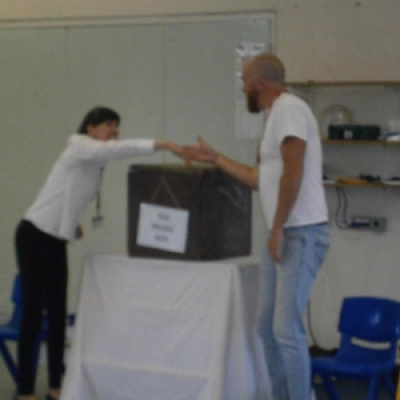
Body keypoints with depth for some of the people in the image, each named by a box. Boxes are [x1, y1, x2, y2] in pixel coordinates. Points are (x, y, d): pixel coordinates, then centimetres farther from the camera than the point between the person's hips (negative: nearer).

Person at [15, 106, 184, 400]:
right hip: (34, 236, -9)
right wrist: (161, 144, -39)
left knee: (58, 314, 9)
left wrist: (71, 221, 3)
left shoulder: (96, 162, 13)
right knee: (34, 313, -5)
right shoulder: (81, 147, -13)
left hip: (57, 241, 9)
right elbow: (118, 149, -33)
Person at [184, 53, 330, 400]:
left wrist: (277, 230, -18)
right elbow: (260, 179, 28)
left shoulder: (289, 107, -12)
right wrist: (214, 158, 32)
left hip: (301, 234, -10)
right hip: (283, 234, 10)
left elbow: (293, 174, -21)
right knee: (268, 328, 13)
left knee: (287, 329, -13)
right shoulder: (277, 115, 19)